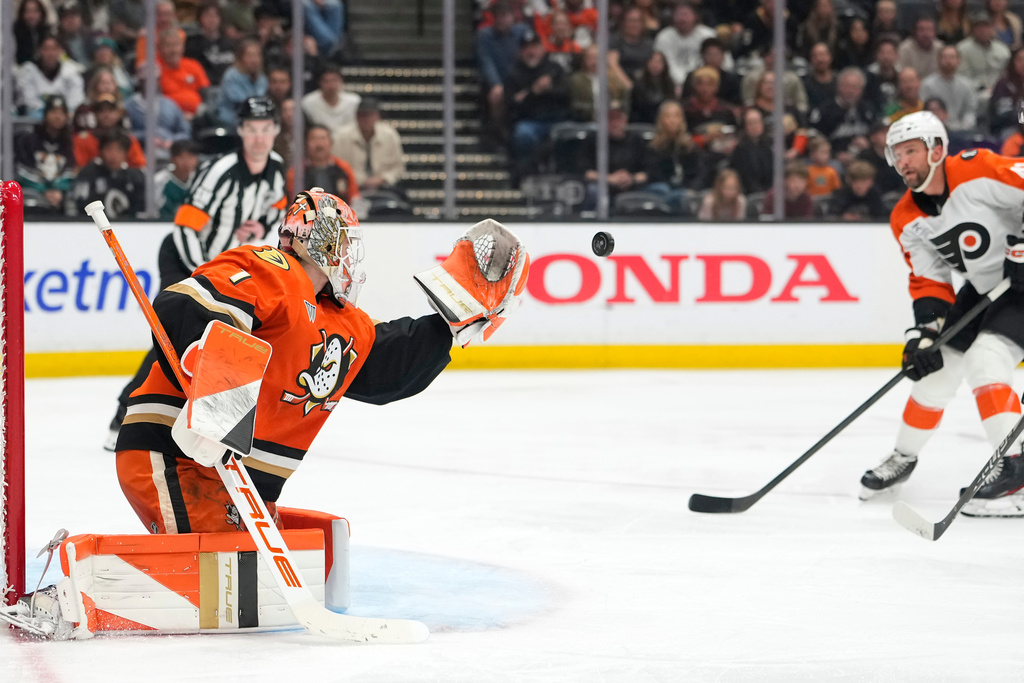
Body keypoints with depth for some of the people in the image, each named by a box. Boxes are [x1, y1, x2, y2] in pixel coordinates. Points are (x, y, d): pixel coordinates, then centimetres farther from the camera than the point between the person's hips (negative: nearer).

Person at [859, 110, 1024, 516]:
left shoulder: (978, 171, -24)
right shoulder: (906, 220, -2)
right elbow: (929, 281, 0)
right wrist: (924, 332, -15)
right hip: (982, 288, 8)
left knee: (984, 361, -24)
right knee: (932, 368, 9)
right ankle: (904, 456, 31)